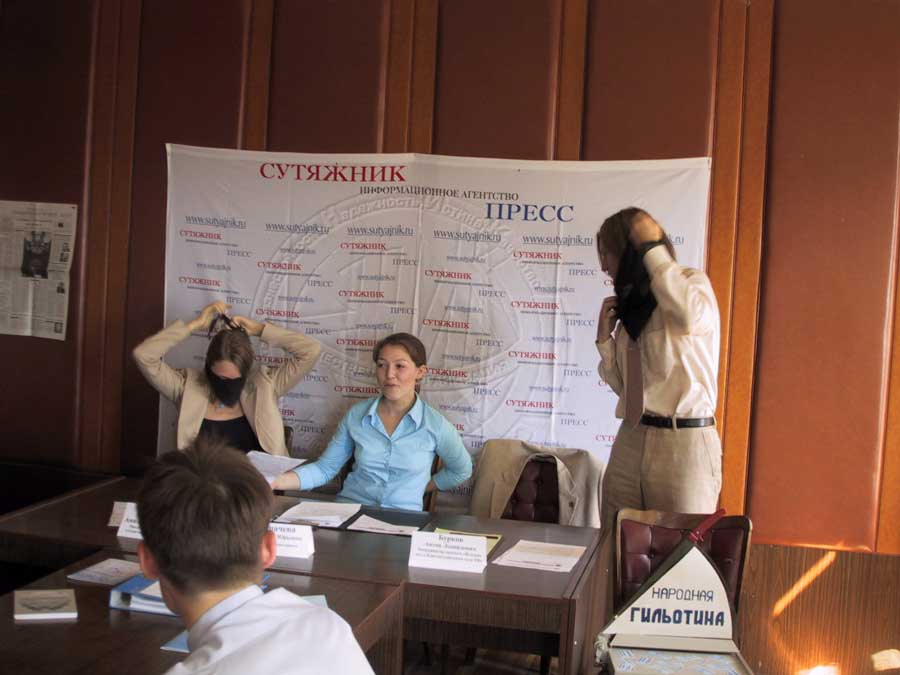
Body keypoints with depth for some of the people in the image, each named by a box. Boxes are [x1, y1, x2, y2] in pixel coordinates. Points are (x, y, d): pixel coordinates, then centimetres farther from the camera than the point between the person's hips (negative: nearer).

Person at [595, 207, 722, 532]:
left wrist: (652, 248, -15)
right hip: (631, 443, 6)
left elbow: (692, 317, -26)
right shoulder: (631, 306, 17)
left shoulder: (691, 281, 0)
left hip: (684, 444, -6)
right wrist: (605, 337, 7)